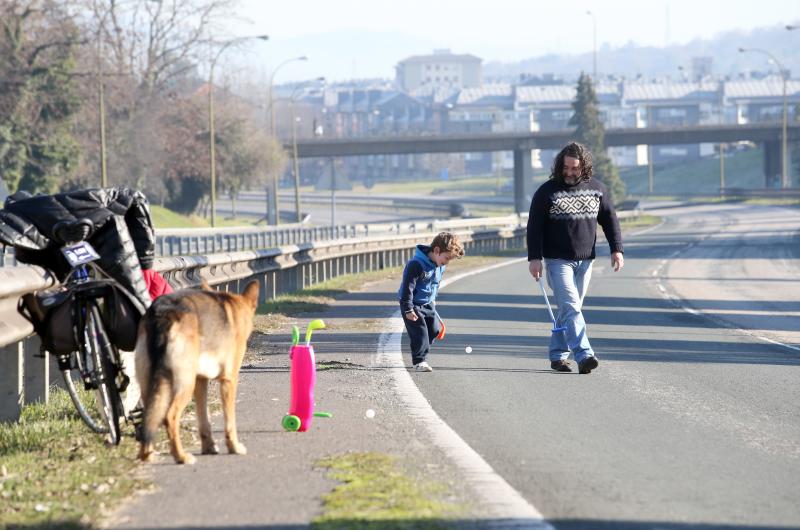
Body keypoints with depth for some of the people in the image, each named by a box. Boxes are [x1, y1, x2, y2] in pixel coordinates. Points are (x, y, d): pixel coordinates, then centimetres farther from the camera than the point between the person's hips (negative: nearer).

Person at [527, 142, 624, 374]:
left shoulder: (597, 189, 7)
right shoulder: (547, 191, -3)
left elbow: (610, 220, 13)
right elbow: (534, 226, -4)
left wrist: (617, 249, 4)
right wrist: (534, 258, -12)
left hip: (585, 260, 4)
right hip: (557, 261, -4)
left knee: (570, 309, 8)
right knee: (570, 308, -14)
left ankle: (557, 355, 17)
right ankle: (584, 356, -25)